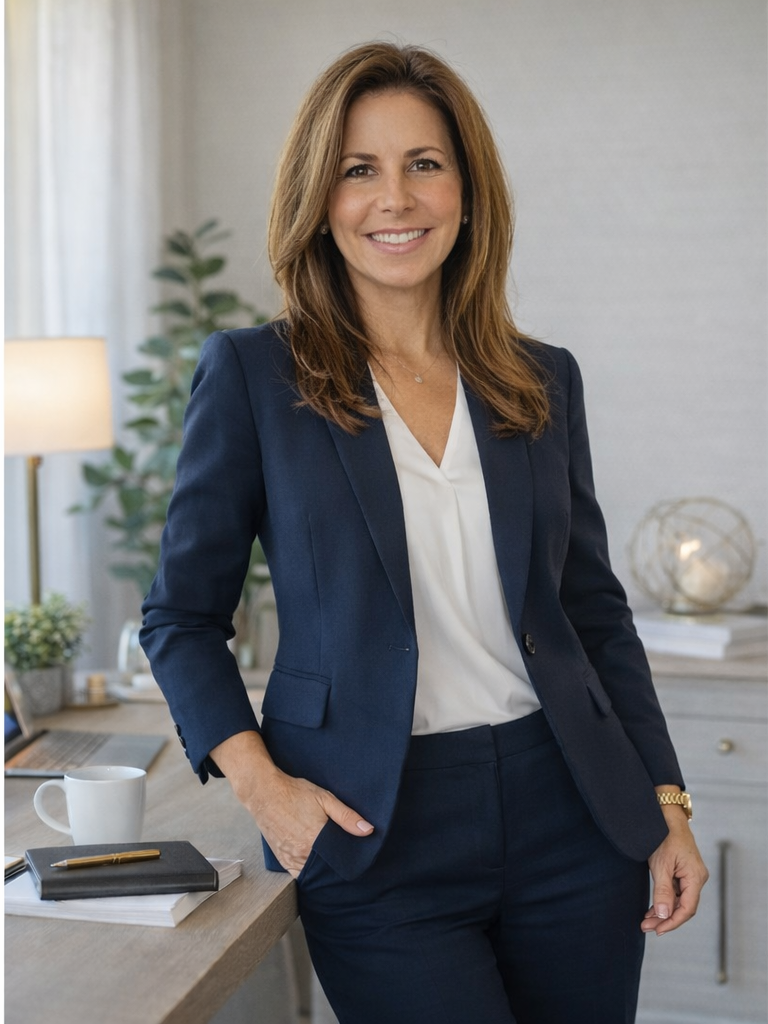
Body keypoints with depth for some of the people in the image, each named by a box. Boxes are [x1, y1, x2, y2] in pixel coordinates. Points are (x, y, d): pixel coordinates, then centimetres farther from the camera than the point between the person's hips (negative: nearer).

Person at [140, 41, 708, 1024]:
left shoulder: (542, 381, 7)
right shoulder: (252, 375, -3)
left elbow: (596, 610, 12)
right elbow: (181, 617, 1)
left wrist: (667, 807, 8)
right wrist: (262, 785, -11)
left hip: (569, 813, 4)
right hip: (377, 835, -3)